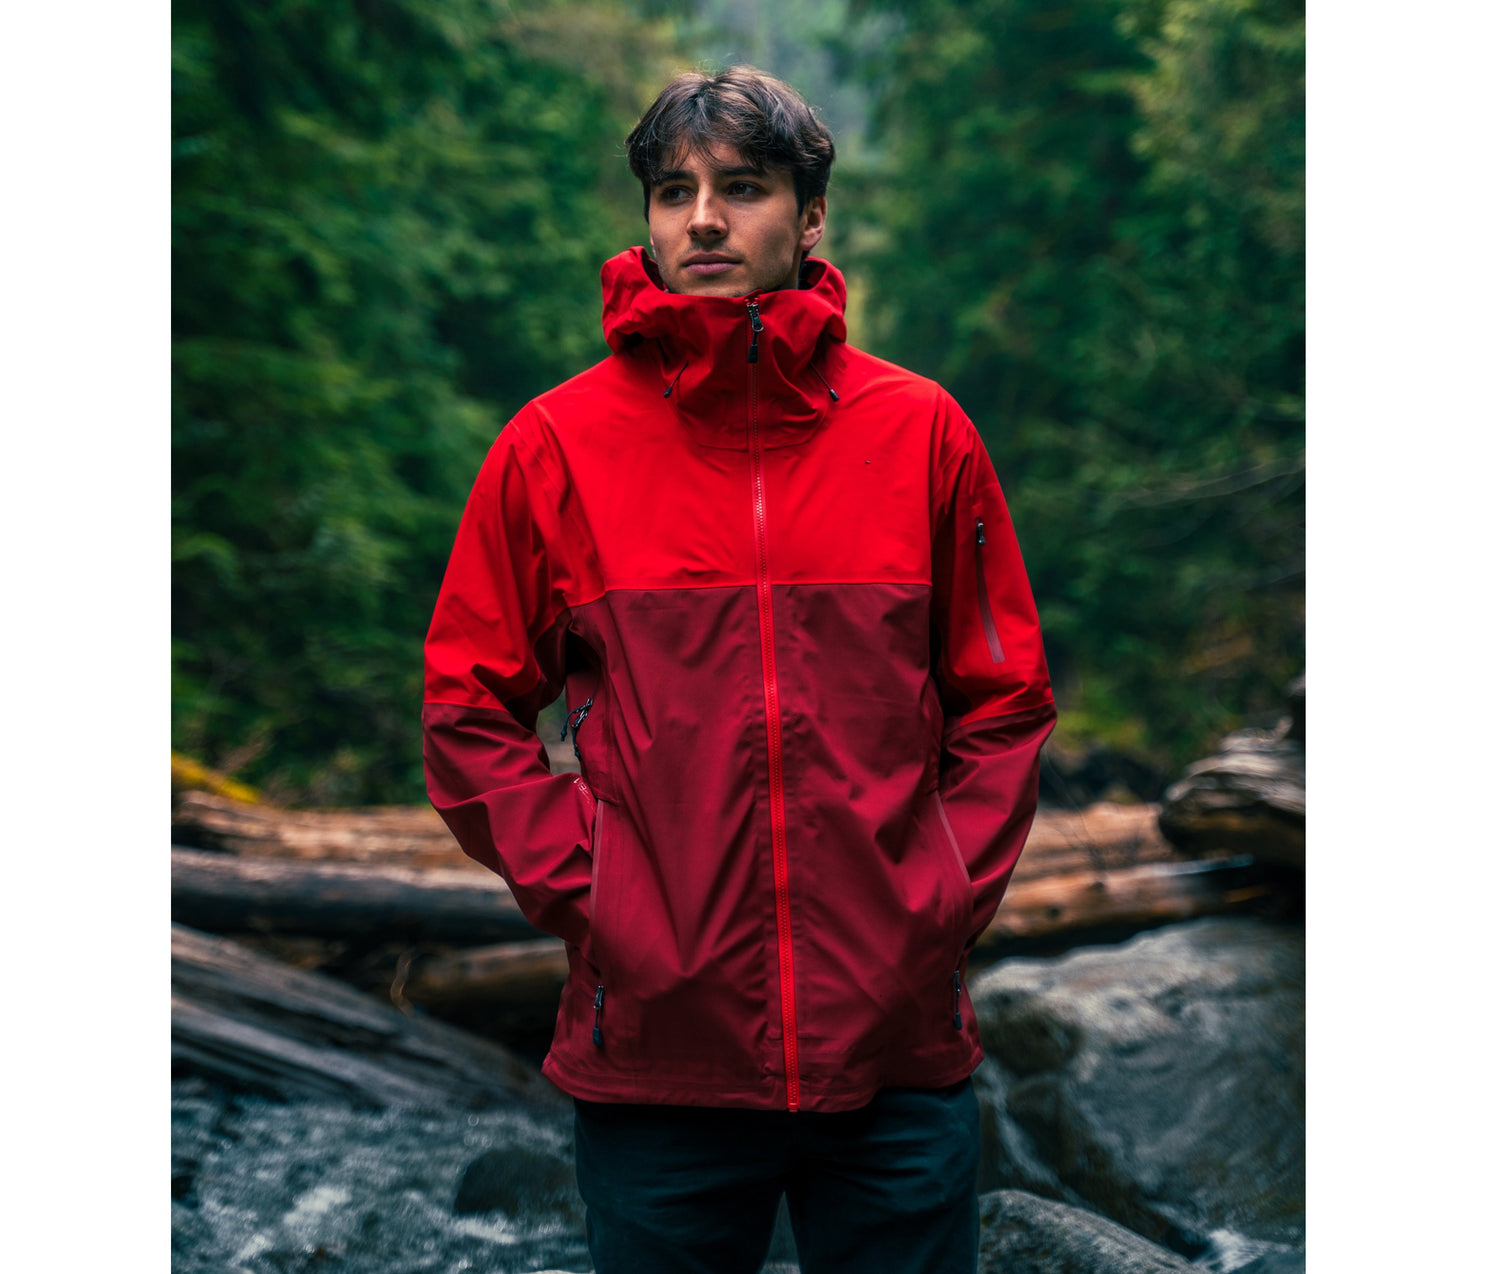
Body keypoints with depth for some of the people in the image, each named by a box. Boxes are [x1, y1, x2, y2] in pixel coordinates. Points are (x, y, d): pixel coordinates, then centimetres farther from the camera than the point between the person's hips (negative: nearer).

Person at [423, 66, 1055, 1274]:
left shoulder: (920, 430, 2)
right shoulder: (555, 445, 0)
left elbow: (1004, 699, 8)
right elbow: (471, 710, 4)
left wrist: (950, 889, -1)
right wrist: (576, 883, -5)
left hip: (900, 1041, 1)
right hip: (653, 1049, 0)